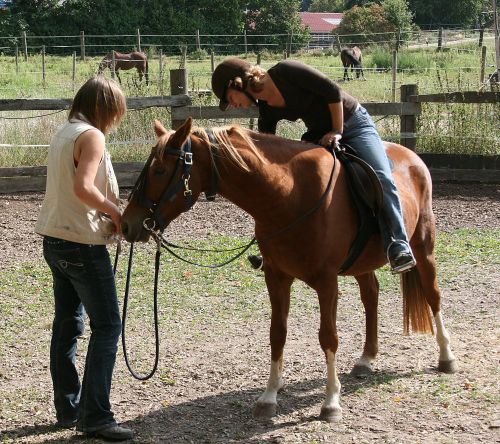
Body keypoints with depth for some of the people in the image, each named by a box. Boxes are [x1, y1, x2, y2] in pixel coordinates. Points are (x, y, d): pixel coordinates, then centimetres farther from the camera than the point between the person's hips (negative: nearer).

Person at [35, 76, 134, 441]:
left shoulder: (64, 133, 12)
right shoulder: (91, 136, -15)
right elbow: (83, 188, -27)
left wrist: (108, 211, 6)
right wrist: (116, 212, -14)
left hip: (54, 241, 9)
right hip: (83, 243, -9)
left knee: (67, 325, 14)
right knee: (107, 327, -4)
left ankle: (68, 410, 23)